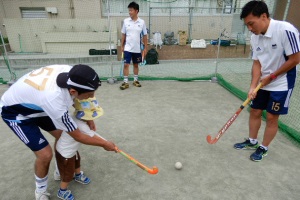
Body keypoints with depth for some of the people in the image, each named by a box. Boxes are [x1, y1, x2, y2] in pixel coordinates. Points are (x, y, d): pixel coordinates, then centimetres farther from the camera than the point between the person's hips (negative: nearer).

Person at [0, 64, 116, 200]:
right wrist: (104, 144, -14)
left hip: (35, 104, 7)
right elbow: (77, 136, -28)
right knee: (45, 154, -10)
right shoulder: (54, 101, -44)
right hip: (15, 111, -7)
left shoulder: (70, 72, -27)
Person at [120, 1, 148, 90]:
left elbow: (144, 36, 3)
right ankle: (125, 82, 3)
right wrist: (122, 46, 4)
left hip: (137, 48, 0)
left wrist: (145, 47, 1)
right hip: (128, 48, 0)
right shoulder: (126, 21, 0)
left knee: (136, 65, 12)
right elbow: (123, 35, 5)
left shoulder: (142, 22, -2)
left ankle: (135, 80, 25)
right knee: (126, 64, -5)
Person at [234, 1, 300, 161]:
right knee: (255, 112, 12)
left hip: (281, 84, -6)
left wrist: (271, 77, -14)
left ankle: (264, 148, 24)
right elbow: (257, 63, -3)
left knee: (271, 117, 3)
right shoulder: (255, 37, -5)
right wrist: (253, 86, -13)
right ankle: (252, 141, 33)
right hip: (262, 83, 6)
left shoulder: (286, 30, -23)